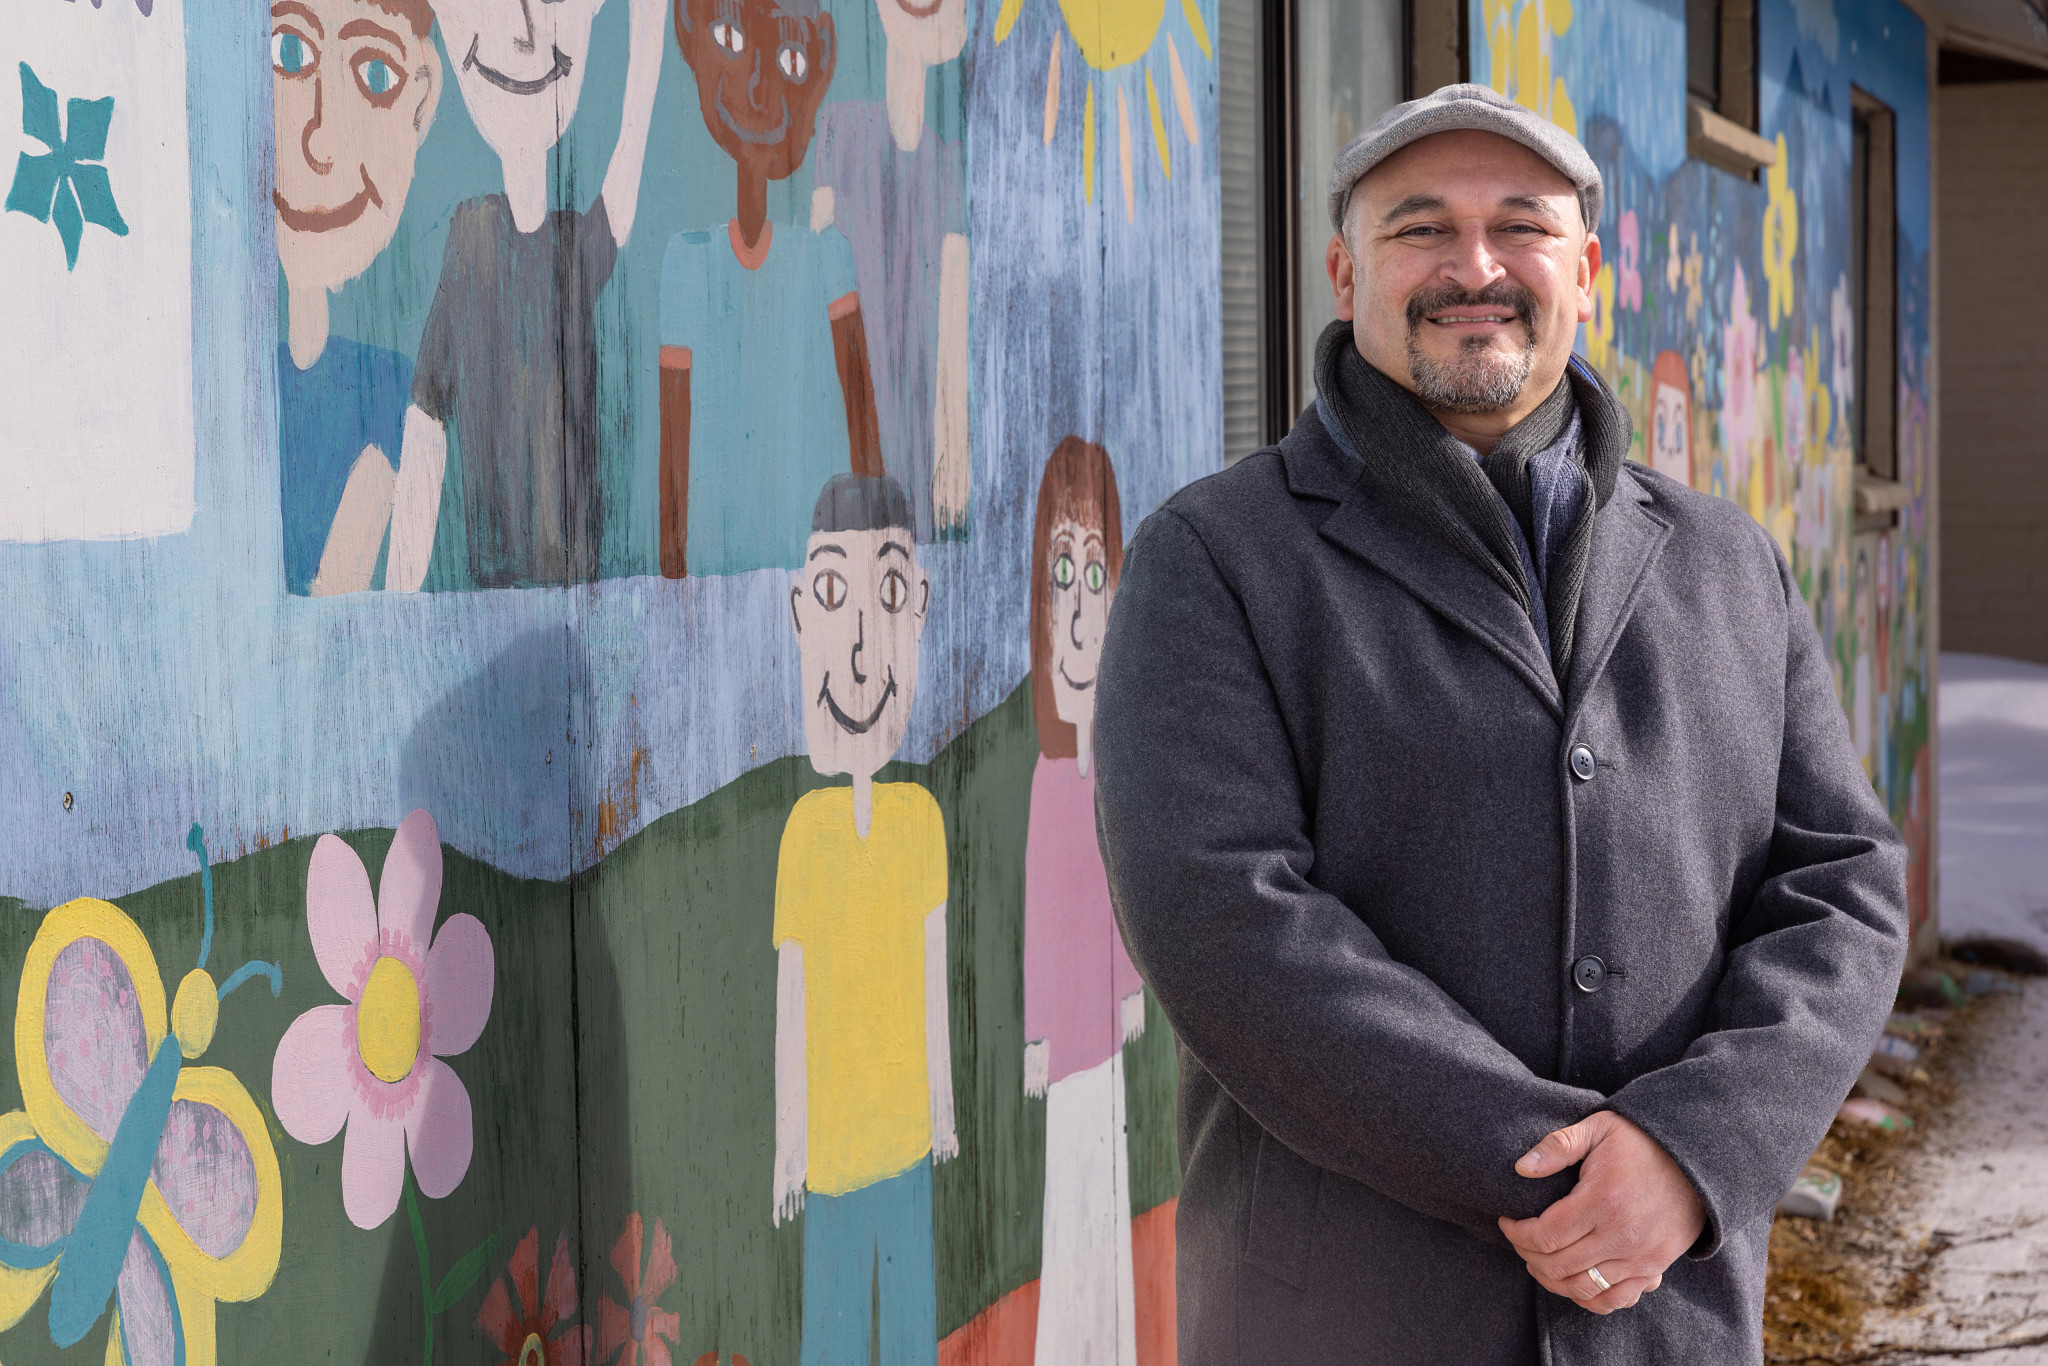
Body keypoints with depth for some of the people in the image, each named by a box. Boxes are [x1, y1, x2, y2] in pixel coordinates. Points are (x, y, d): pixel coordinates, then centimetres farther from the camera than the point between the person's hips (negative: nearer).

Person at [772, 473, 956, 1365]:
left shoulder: (923, 820, -6)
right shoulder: (804, 831, -15)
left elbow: (936, 967, 4)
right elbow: (789, 995, -9)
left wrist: (943, 1101, 10)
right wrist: (789, 1142, -5)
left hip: (907, 1128, 3)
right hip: (834, 1142, -3)